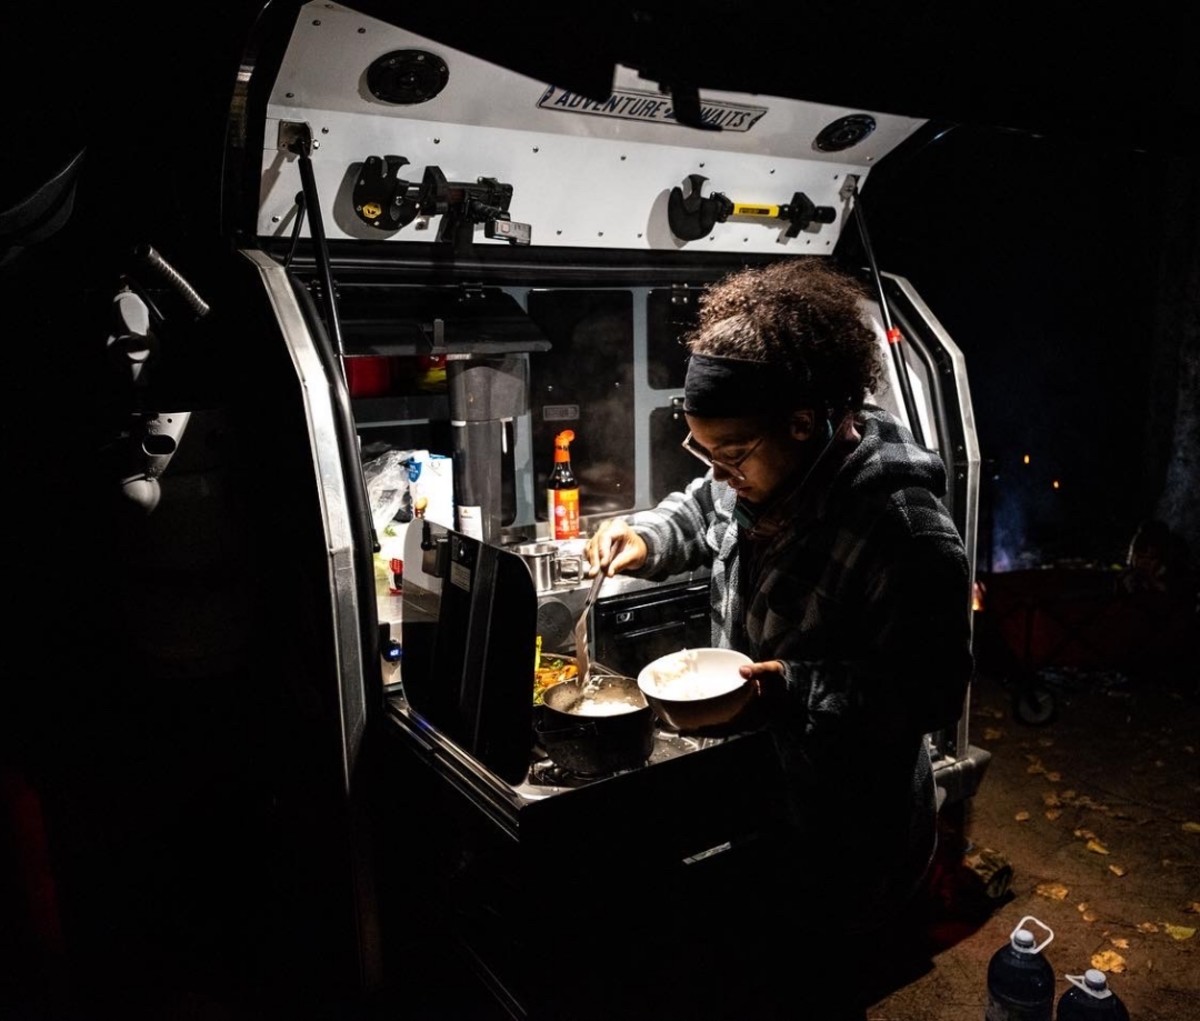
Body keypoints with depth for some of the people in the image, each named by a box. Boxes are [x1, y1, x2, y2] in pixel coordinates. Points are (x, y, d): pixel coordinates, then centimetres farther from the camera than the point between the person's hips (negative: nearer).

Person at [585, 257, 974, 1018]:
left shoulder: (905, 529, -32)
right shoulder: (762, 468, -8)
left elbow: (936, 695, -25)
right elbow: (704, 511, 14)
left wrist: (796, 689, -35)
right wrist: (647, 538, -5)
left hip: (842, 833, -7)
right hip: (756, 789, 7)